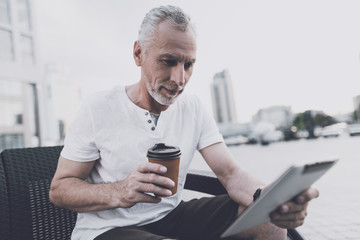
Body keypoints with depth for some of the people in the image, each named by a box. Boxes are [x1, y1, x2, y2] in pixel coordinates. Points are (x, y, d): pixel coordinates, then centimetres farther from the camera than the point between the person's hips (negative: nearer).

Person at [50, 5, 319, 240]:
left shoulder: (194, 108, -1)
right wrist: (119, 193, -29)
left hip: (171, 216, 4)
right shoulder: (99, 109, -12)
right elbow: (59, 189, -8)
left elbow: (230, 172, -7)